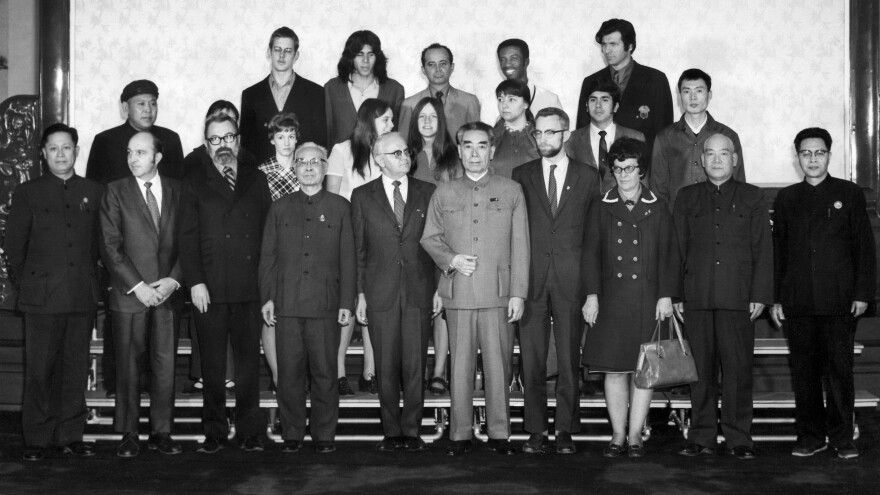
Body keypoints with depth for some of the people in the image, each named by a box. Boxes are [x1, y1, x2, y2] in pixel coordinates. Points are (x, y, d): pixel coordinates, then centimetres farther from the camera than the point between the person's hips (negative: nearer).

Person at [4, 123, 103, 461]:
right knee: (39, 370, 0)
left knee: (76, 369, 5)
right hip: (42, 297, -2)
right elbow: (13, 245, 6)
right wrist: (24, 285, 3)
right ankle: (36, 439, 8)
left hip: (83, 297, 2)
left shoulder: (94, 192, 10)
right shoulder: (27, 193, 5)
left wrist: (92, 282, 8)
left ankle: (71, 436, 13)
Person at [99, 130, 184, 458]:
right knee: (129, 366, 1)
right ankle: (128, 435, 9)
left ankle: (161, 433, 11)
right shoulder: (116, 192, 4)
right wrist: (137, 285, -10)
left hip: (168, 293, 2)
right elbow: (110, 246, -2)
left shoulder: (177, 191, 9)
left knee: (165, 365, 2)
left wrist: (173, 280, -6)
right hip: (129, 294, -1)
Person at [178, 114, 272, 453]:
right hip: (209, 288, -1)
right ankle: (214, 432, 11)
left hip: (249, 288, 1)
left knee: (249, 360, 4)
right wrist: (195, 282, -8)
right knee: (212, 364, 3)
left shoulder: (256, 180, 13)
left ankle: (249, 432, 11)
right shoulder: (194, 184, 8)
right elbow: (188, 237, 2)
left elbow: (268, 230, 10)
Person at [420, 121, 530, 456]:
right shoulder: (443, 193, 13)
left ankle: (499, 433, 10)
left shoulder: (511, 191, 9)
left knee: (498, 365, 0)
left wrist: (518, 293, -1)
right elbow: (429, 238, 15)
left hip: (499, 292, -1)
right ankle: (460, 434, 10)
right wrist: (450, 259, -5)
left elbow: (520, 245, 5)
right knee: (460, 366, 2)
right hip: (458, 293, 1)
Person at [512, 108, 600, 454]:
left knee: (569, 359, 3)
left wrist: (593, 288, -2)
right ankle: (536, 431, 10)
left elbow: (593, 236, 5)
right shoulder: (522, 176, 10)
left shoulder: (587, 176, 8)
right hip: (531, 279, 1)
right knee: (531, 360, 2)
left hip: (571, 281, -1)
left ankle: (565, 430, 11)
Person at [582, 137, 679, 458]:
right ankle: (618, 435, 11)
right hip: (611, 300, 1)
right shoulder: (602, 209, 8)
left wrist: (666, 295, -3)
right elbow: (592, 254, 7)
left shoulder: (657, 209, 7)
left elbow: (668, 255, 5)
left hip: (647, 301, 0)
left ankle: (635, 435, 9)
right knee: (613, 369, 1)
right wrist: (591, 295, -1)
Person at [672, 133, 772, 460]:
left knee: (738, 368, -1)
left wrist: (760, 295, -2)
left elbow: (763, 249, 6)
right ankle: (702, 437, 10)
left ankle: (739, 438, 7)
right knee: (701, 369, 3)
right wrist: (675, 294, 4)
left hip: (738, 298, -1)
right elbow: (677, 248, 12)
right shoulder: (687, 198, 15)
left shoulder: (752, 197, 11)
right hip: (696, 298, 1)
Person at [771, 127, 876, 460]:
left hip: (840, 302, -2)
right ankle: (810, 436, 13)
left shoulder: (849, 194, 8)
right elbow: (777, 251, 12)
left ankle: (842, 438, 9)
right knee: (803, 371, 4)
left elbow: (864, 246, 5)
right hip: (797, 303, 2)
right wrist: (775, 298, 6)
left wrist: (863, 293, -3)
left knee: (840, 370, -1)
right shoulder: (786, 199, 13)